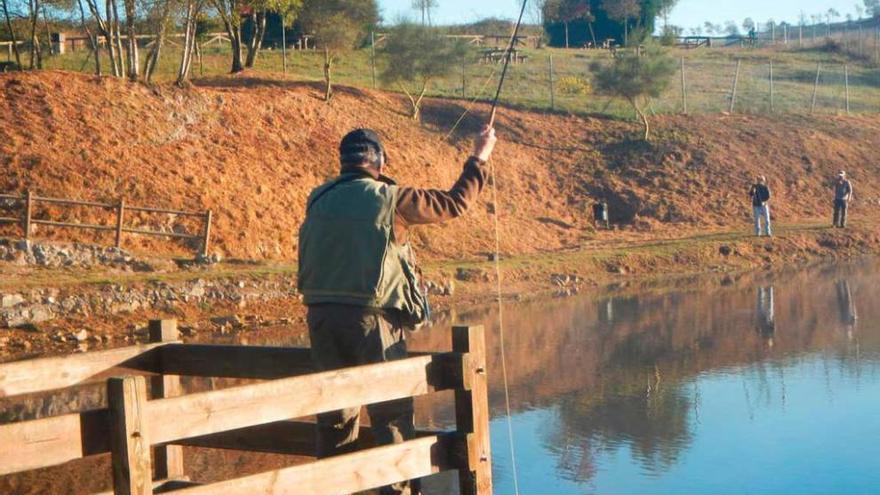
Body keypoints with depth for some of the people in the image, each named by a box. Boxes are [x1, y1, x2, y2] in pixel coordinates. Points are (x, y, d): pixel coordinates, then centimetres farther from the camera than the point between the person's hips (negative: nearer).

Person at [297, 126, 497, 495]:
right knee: (392, 416, 1)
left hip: (320, 316, 5)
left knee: (335, 416, 13)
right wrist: (479, 159, 16)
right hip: (370, 318, -5)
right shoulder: (389, 199, -4)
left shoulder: (318, 202, 9)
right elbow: (454, 203, 4)